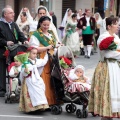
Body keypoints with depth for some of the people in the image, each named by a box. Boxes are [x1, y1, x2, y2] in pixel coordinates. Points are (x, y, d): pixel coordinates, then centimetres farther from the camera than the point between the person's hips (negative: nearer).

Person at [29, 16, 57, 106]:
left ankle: (53, 101, 11)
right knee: (45, 82, -9)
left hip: (52, 61, 6)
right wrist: (46, 48, -17)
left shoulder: (51, 33, 19)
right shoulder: (36, 35, -4)